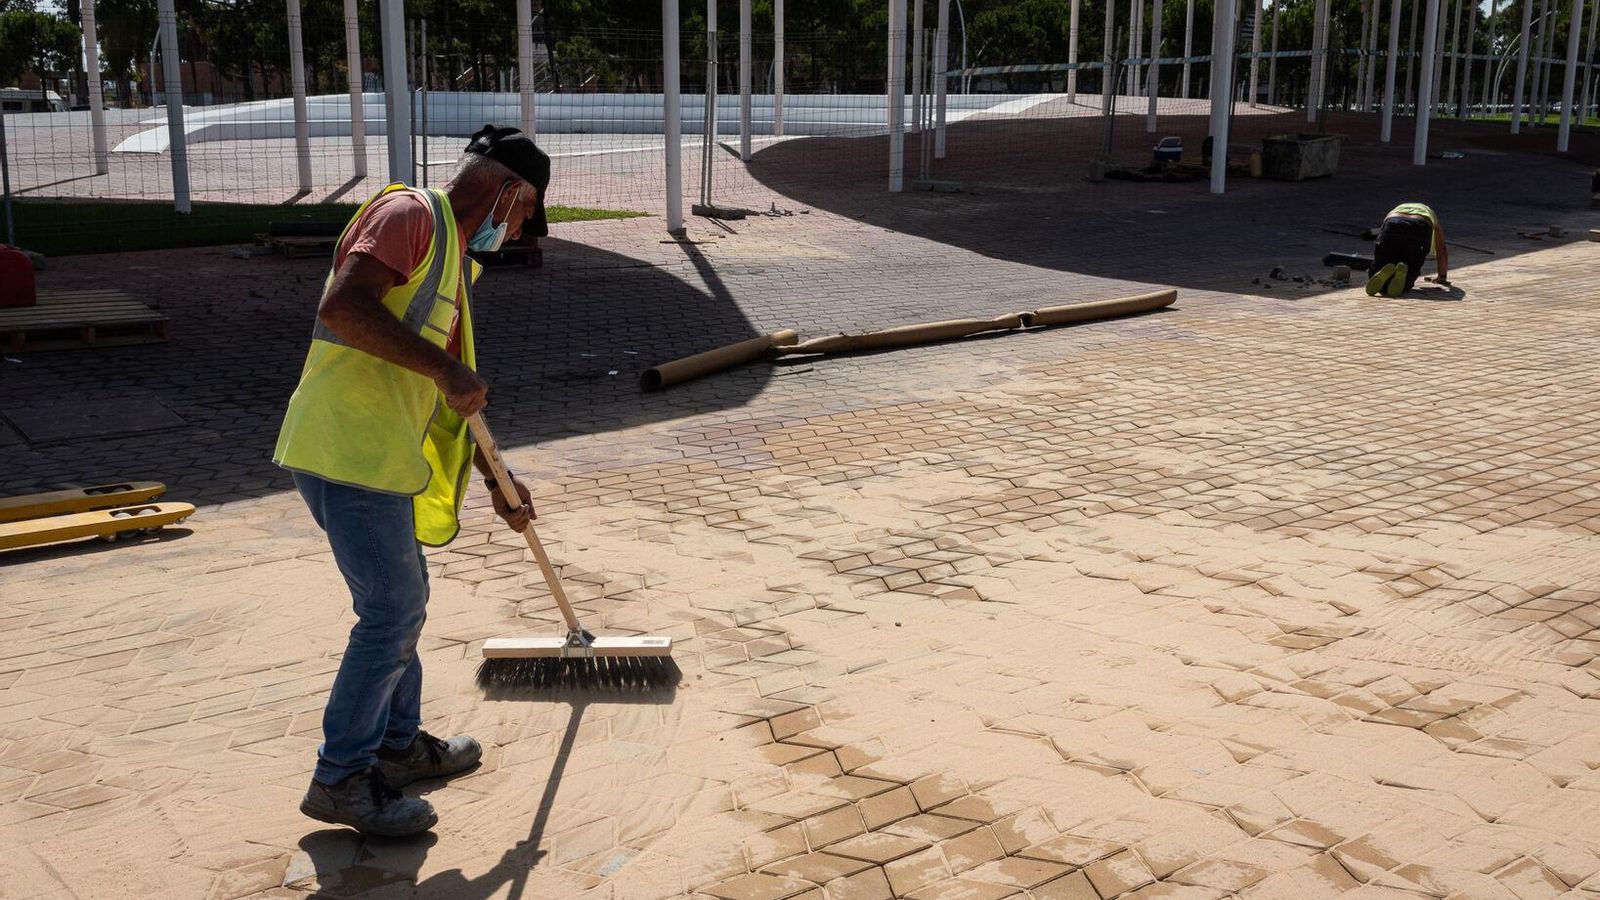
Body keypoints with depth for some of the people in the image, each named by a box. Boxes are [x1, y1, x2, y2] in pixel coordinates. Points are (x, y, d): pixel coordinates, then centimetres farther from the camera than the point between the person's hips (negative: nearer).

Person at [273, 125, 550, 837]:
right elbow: (344, 305, -26)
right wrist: (447, 369, -25)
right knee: (393, 612, -5)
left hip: (380, 456, 10)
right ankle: (340, 778, 7)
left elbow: (451, 395, 25)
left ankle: (399, 742, 35)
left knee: (401, 602, 19)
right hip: (347, 451, -10)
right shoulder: (409, 214, -9)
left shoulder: (454, 257, 21)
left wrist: (497, 479, 25)